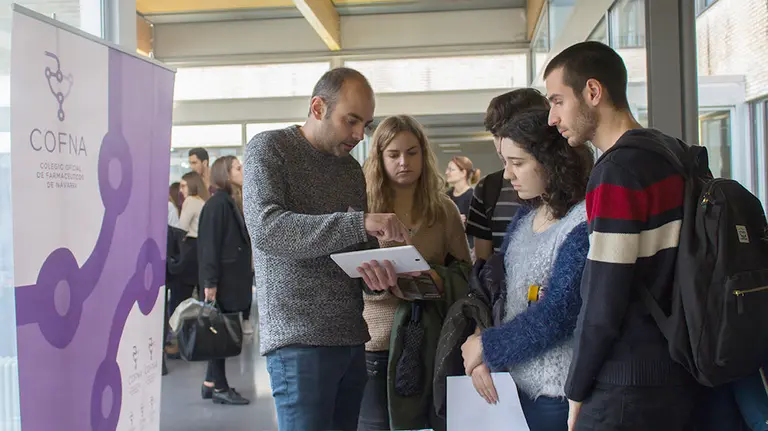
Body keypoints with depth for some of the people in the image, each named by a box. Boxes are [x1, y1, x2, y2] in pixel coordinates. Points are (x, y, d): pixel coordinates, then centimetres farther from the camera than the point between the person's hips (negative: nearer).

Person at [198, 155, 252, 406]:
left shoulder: (231, 202, 16)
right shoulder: (217, 203, -13)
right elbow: (210, 245, -18)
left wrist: (246, 275, 17)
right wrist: (210, 282, -21)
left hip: (232, 276, 9)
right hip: (222, 278, -9)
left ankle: (211, 383, 20)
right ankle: (219, 387, 4)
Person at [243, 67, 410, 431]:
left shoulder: (352, 168, 14)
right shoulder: (269, 149, -4)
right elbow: (266, 229, -20)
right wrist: (359, 222, -28)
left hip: (351, 336, 6)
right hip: (300, 338, -6)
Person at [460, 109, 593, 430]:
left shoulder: (585, 223, -16)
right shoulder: (524, 217, 9)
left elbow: (558, 314, -19)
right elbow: (495, 289, 8)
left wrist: (487, 347, -10)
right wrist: (480, 357, -5)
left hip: (558, 394, -7)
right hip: (514, 386, 7)